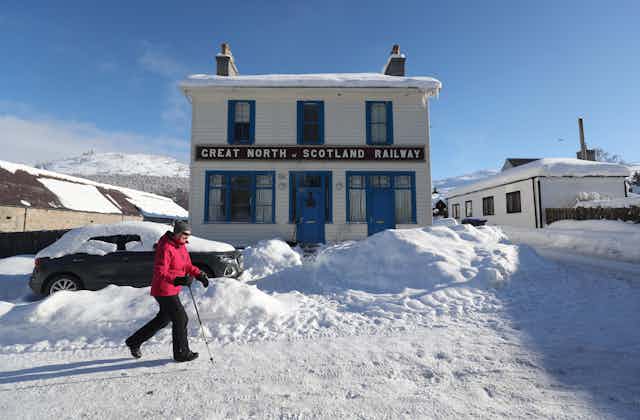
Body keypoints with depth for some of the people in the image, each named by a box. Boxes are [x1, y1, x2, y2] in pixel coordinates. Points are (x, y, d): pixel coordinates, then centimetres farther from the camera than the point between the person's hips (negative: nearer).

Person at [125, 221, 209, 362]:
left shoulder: (181, 246, 6)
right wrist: (177, 280, -41)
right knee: (181, 319, -2)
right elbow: (160, 272, -27)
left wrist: (200, 275, -1)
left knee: (164, 319, 23)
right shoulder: (166, 248, -23)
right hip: (164, 291, -10)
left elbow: (188, 266, 14)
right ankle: (181, 353, 15)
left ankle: (134, 342, 39)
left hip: (172, 291, 10)